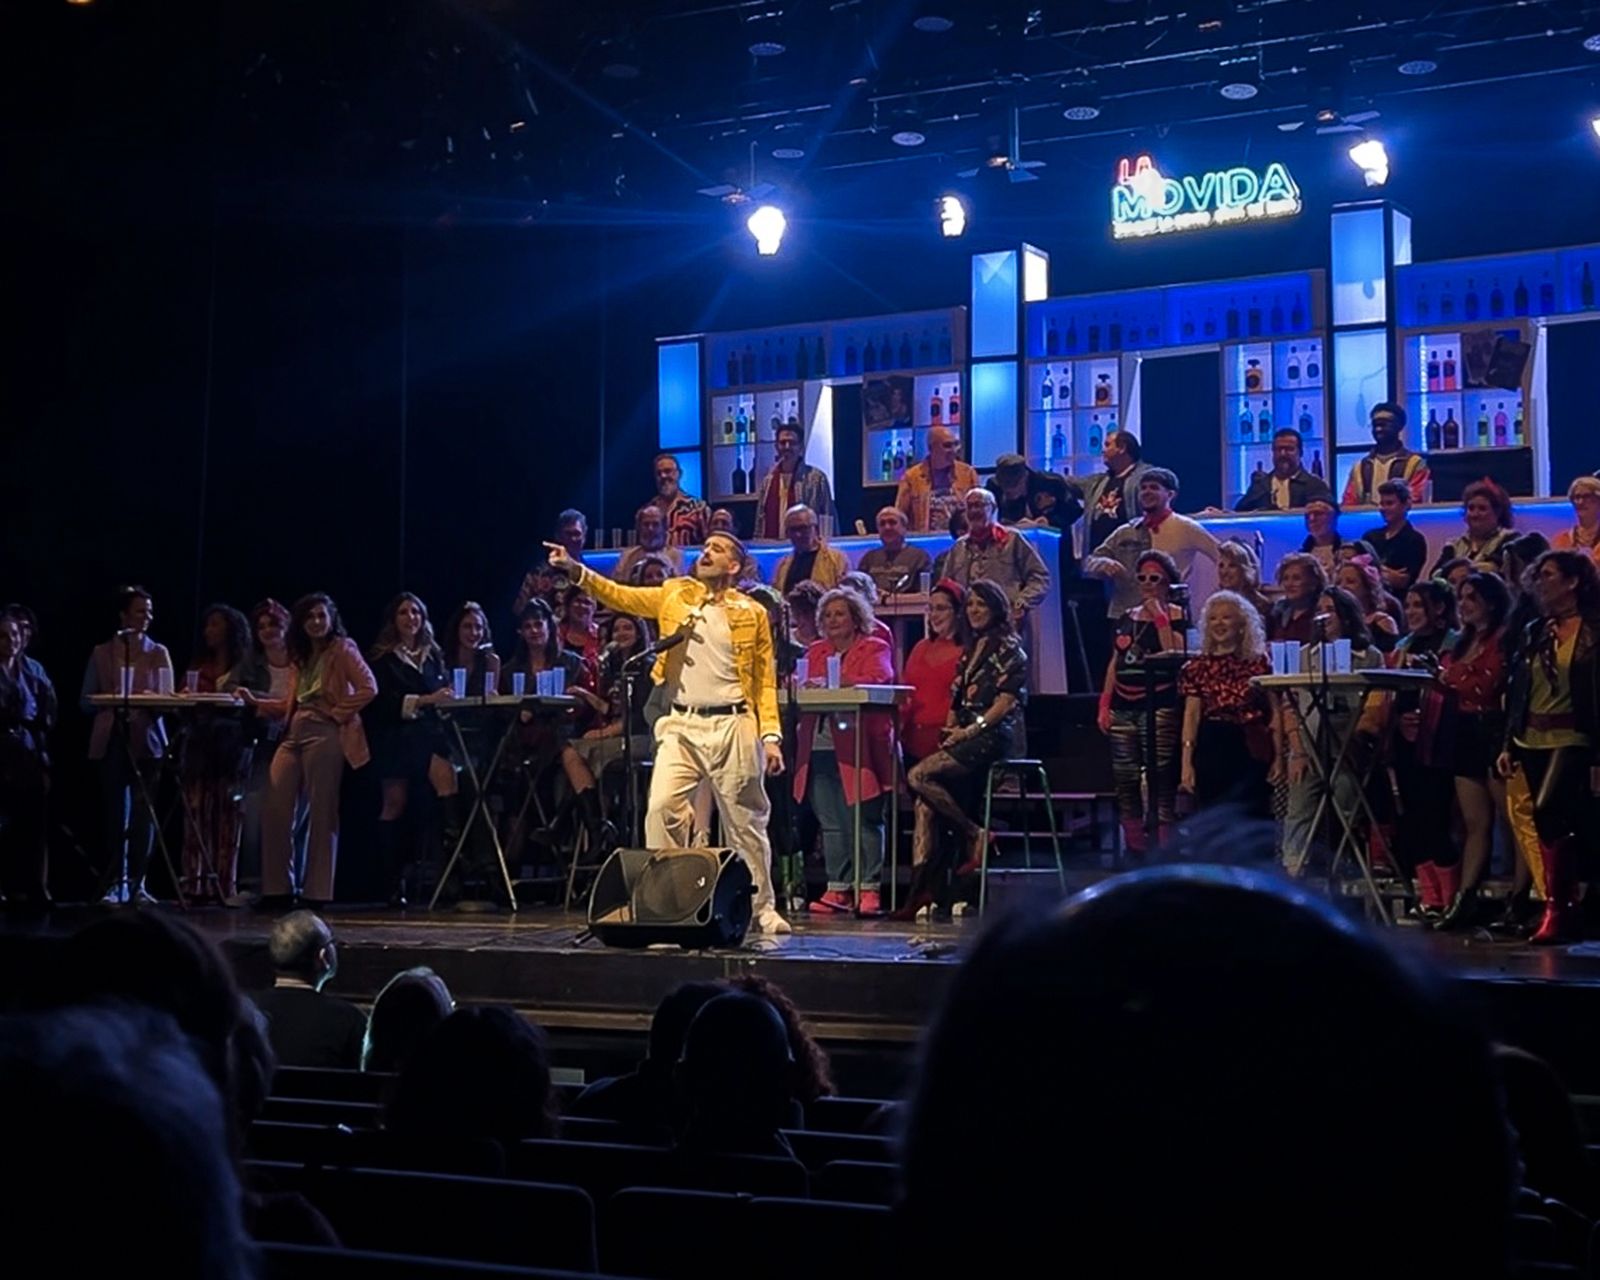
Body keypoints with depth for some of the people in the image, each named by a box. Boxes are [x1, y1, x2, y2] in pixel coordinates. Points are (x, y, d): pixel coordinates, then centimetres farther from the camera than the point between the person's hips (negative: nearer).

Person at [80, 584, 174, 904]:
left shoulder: (159, 653, 11)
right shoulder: (102, 653, 9)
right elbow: (85, 701, 8)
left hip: (148, 739, 0)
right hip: (113, 740, 0)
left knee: (143, 814, -3)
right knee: (115, 814, -1)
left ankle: (137, 882, 2)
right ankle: (116, 883, 2)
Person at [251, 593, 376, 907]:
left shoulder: (342, 649, 3)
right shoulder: (301, 656, 22)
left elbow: (369, 688, -10)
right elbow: (292, 705, 20)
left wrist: (339, 712, -11)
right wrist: (255, 701, 12)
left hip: (325, 735, -7)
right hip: (294, 734, 7)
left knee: (321, 813, -5)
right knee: (275, 809, -2)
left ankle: (316, 891, -1)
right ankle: (278, 887, 5)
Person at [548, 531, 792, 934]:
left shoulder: (752, 613, 4)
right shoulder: (675, 595, 10)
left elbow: (765, 679, 2)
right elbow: (622, 597, 1)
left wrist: (771, 735, -5)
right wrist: (578, 571, -14)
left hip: (732, 726, -2)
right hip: (682, 726, 2)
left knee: (746, 822, 5)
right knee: (661, 808, -12)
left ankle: (762, 908, 16)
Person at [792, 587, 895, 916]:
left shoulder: (874, 648, 5)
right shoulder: (815, 652, 21)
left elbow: (881, 678, -13)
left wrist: (833, 683, -24)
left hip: (857, 748, -5)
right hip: (821, 749, 5)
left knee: (863, 820, -6)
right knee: (830, 823, 5)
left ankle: (869, 889, -4)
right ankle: (838, 889, 9)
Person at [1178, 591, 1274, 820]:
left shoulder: (1258, 664, 4)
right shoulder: (1197, 666, 6)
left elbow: (1275, 714, 2)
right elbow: (1191, 714, 1)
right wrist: (1186, 762, -6)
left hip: (1250, 750, -1)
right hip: (1211, 749, 1)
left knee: (1251, 817, 0)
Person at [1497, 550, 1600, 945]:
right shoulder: (1536, 632, 13)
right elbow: (1517, 690, 16)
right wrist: (1508, 744, 11)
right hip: (1532, 741, 6)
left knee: (1548, 814, -21)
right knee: (1564, 827, 8)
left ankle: (1556, 908, -16)